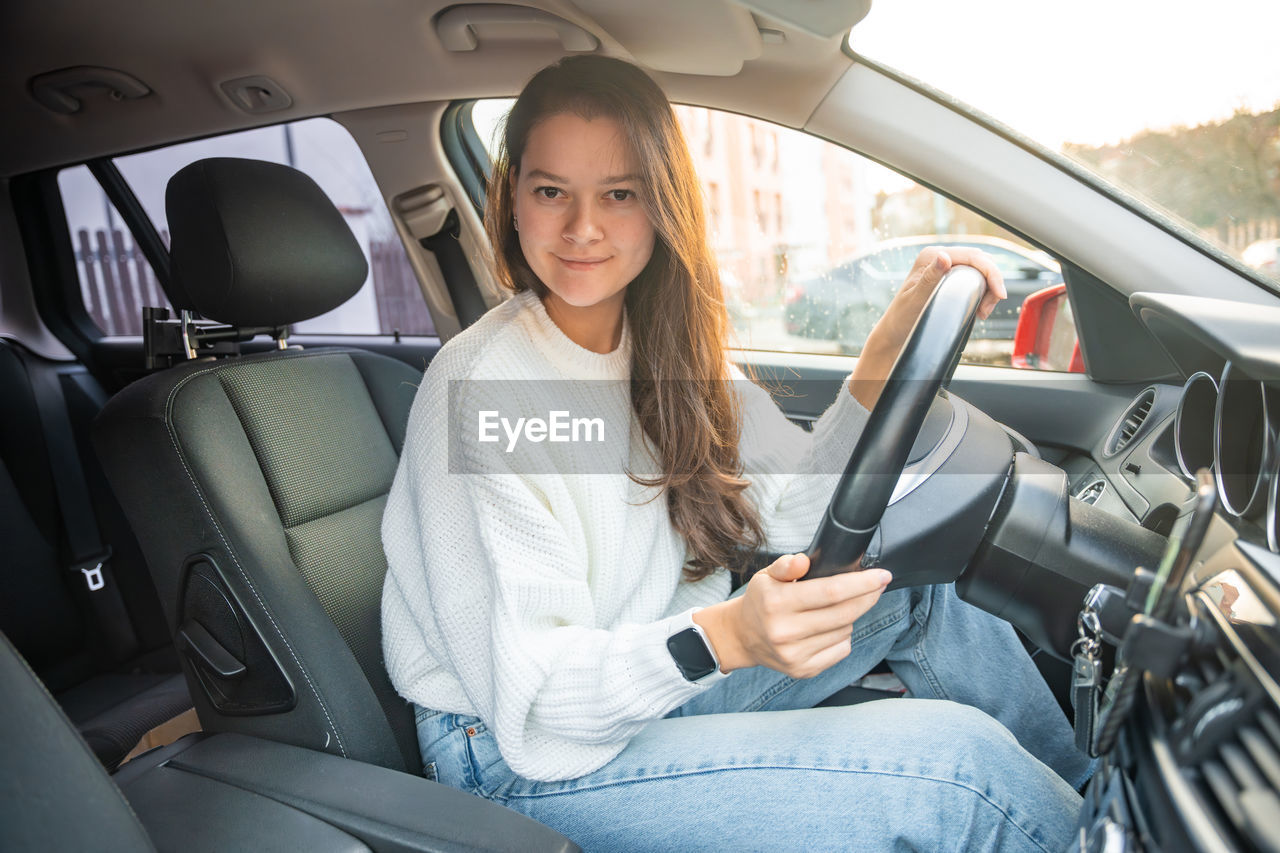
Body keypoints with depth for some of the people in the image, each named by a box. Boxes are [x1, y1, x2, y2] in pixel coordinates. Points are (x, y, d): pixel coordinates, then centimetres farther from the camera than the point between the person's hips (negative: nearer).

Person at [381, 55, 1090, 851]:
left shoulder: (664, 347, -2)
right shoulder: (482, 390, -24)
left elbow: (797, 508, -2)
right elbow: (526, 700, -25)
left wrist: (890, 348, -13)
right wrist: (723, 637, -41)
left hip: (657, 685, 7)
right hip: (524, 763, -6)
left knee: (912, 589, 3)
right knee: (956, 761, -18)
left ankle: (1089, 789, 26)